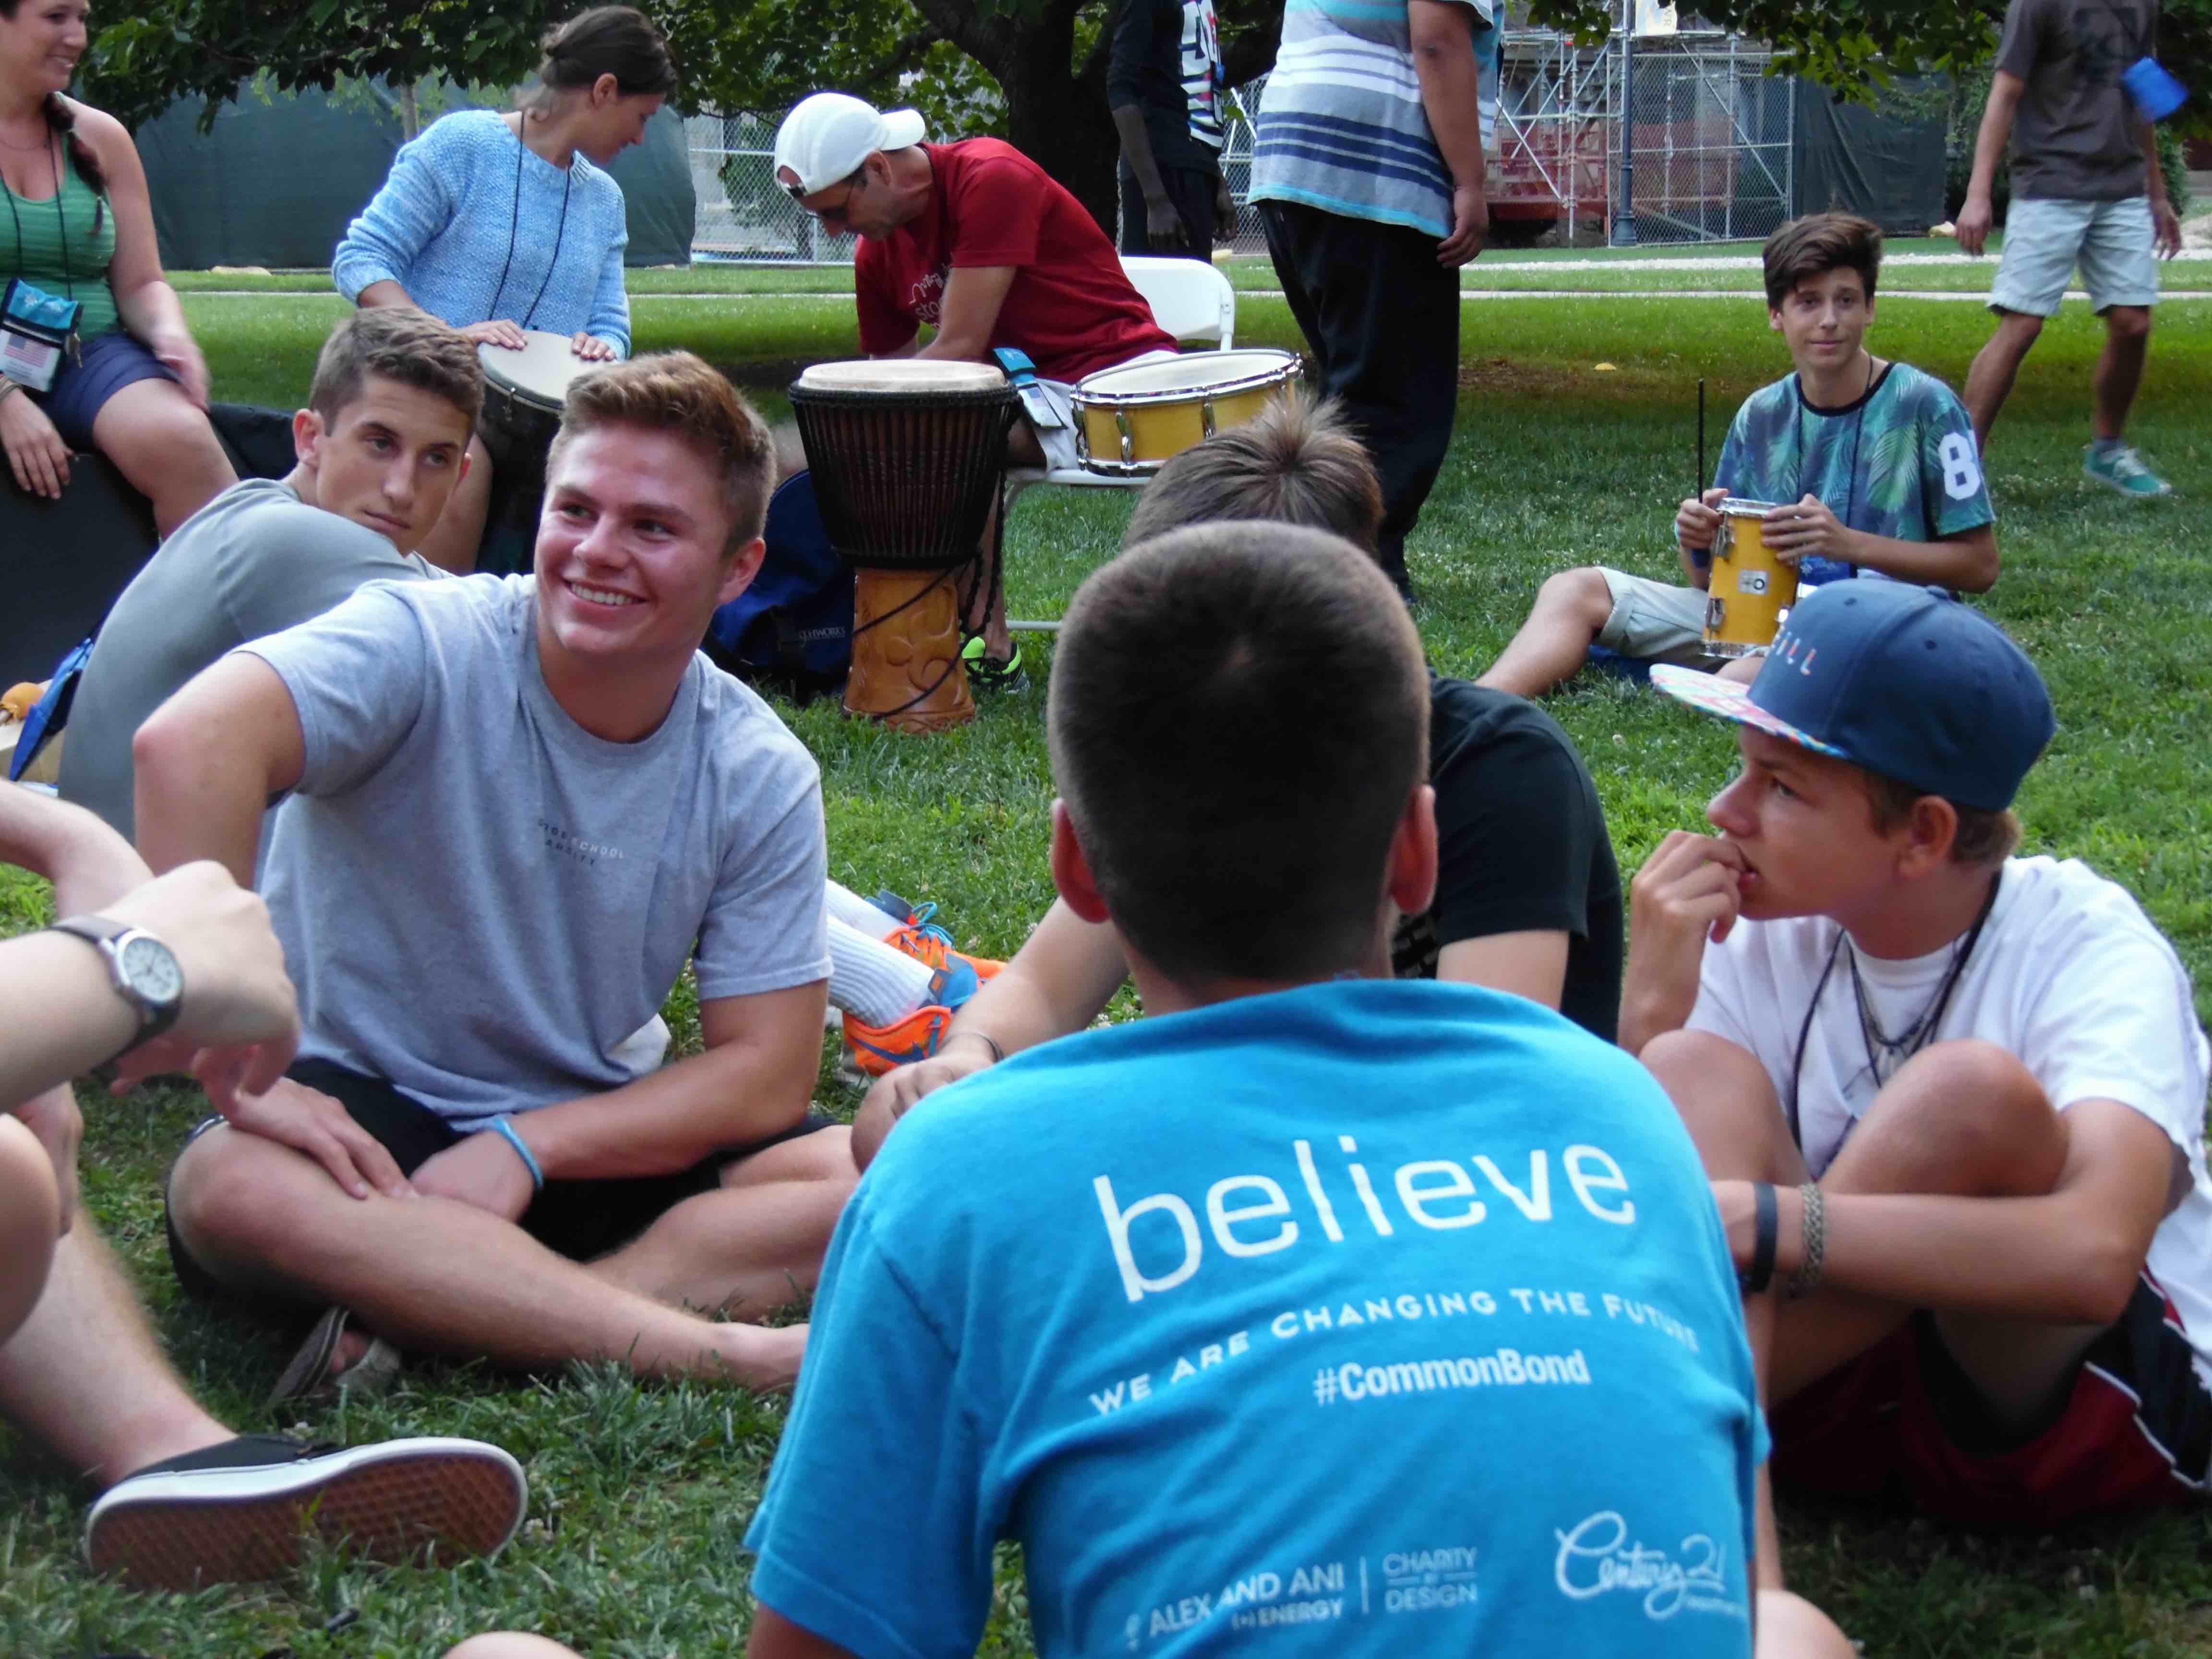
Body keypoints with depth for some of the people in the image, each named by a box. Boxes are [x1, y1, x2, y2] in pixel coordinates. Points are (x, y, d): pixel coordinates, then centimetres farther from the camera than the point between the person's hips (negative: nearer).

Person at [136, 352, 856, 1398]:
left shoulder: (762, 778, -4)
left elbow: (767, 1074, -6)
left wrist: (523, 1146, -21)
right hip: (359, 1105, -3)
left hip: (588, 1134, 3)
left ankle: (425, 1326, -32)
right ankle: (730, 1357, -37)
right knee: (233, 1186, -37)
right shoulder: (426, 646, -15)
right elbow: (190, 741, -34)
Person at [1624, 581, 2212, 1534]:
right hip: (1835, 1375, 4)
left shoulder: (2085, 948, -17)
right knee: (1694, 1069, -19)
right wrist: (1647, 1015, -23)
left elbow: (2094, 1255, -37)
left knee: (1971, 1092, -31)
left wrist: (1749, 1220, -42)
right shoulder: (1760, 938, -3)